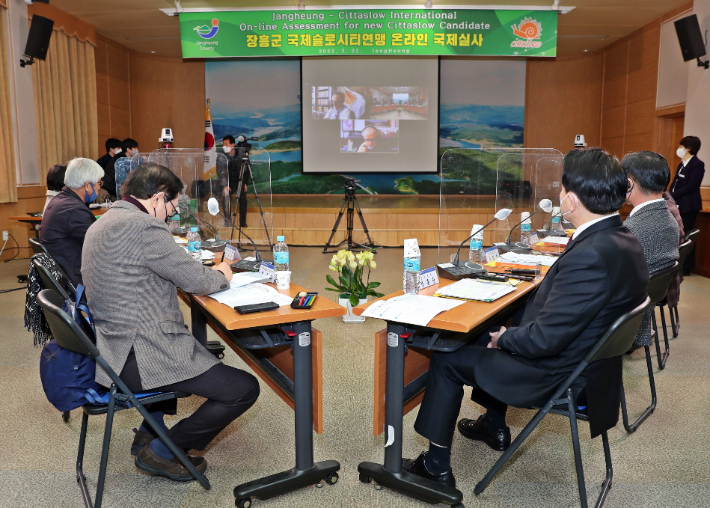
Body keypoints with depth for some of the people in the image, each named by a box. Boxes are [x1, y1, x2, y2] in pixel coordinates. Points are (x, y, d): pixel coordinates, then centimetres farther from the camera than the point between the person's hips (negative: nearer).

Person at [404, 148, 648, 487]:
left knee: (445, 360, 2)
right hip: (588, 359, 9)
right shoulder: (623, 240, -2)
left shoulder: (590, 255, -33)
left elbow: (544, 339, -28)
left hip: (559, 376, -9)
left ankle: (436, 466, 16)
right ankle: (494, 426, 42)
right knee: (488, 338, 27)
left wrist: (505, 338, -8)